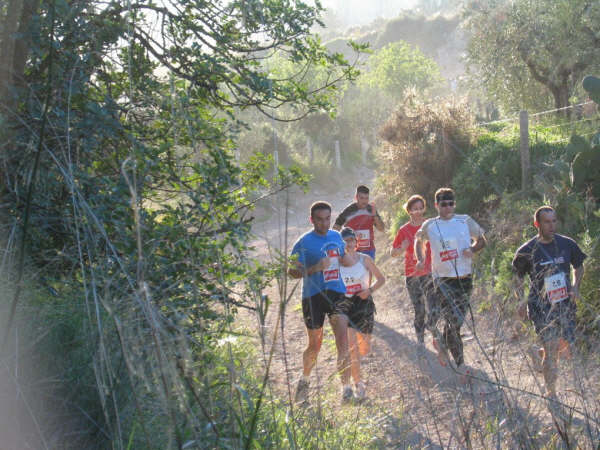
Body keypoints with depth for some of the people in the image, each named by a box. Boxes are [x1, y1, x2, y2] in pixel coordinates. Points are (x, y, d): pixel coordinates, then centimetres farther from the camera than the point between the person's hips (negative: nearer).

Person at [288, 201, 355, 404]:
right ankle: (304, 381, 32)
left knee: (342, 338, -12)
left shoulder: (336, 236, 10)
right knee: (315, 344, 6)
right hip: (313, 296, -3)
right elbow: (292, 271, -9)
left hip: (337, 292, 3)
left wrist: (347, 259, 5)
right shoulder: (304, 241, -6)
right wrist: (314, 269, -24)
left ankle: (346, 388, -10)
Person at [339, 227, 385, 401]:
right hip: (345, 306, -1)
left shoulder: (365, 259, -3)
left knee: (365, 349, 10)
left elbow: (381, 279, 5)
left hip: (364, 304, 1)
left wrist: (370, 290, -12)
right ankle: (358, 384, -3)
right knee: (352, 346, -13)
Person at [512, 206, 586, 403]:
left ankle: (539, 356, 39)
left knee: (567, 347, 6)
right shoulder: (526, 251, -6)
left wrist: (575, 287, 0)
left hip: (565, 304, 4)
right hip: (541, 307, -4)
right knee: (552, 350, -9)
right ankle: (551, 395, 6)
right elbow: (518, 276, 6)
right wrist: (521, 300, -8)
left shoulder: (568, 244, 2)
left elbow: (578, 266, 17)